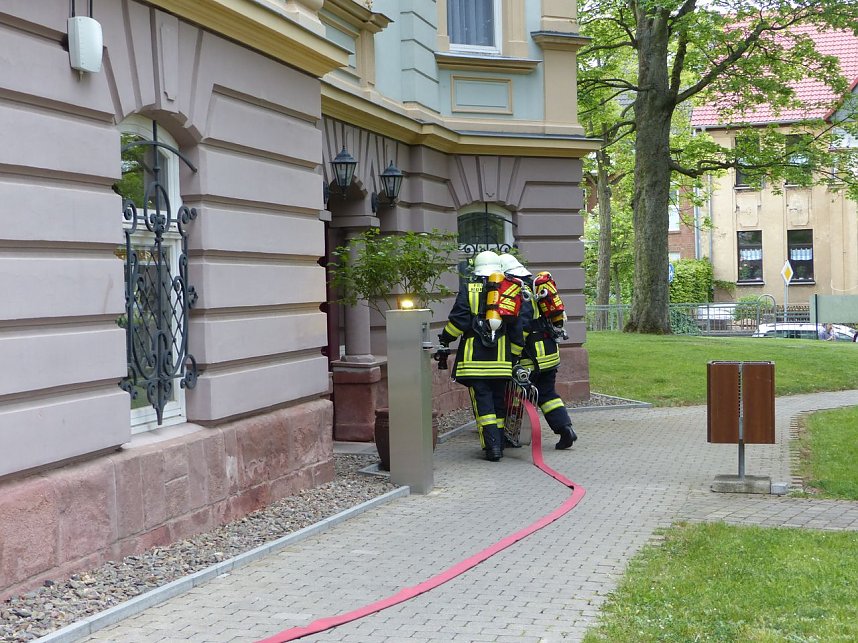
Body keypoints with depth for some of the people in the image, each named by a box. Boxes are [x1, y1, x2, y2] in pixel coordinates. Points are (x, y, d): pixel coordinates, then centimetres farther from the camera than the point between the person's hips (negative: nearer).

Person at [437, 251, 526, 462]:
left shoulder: (469, 290, 1)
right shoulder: (510, 291, 11)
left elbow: (458, 319, -8)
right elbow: (517, 328, 13)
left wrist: (444, 341, 7)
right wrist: (515, 357, 21)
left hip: (475, 357, -3)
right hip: (501, 358, 3)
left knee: (482, 401, -3)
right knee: (498, 401, 13)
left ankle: (492, 446, -10)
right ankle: (499, 443, 17)